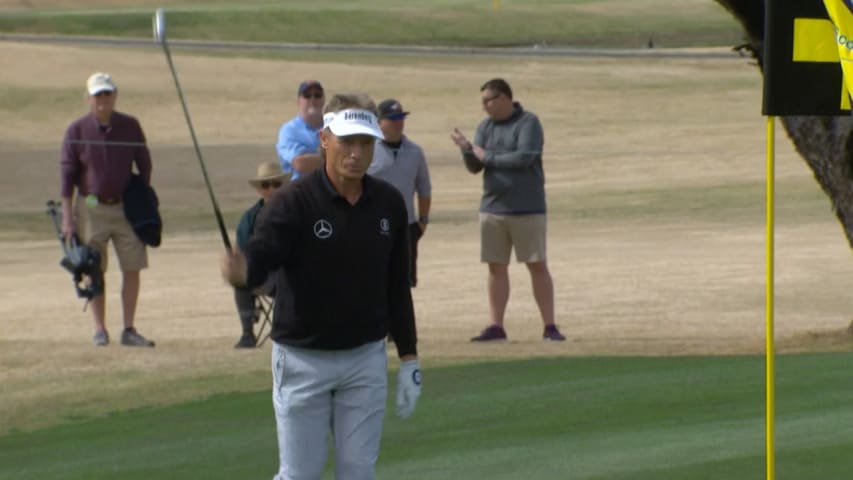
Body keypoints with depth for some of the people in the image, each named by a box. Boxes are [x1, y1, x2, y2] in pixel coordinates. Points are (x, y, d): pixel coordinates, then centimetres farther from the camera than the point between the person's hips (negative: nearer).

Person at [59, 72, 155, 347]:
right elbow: (67, 175, -3)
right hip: (91, 208, -2)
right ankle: (99, 330, 9)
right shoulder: (77, 131, -4)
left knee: (132, 268, -2)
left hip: (126, 207, 2)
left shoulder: (130, 127, 2)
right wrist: (67, 218, -7)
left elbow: (144, 166, 10)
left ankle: (129, 330, 4)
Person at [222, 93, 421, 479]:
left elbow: (398, 285, 10)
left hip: (366, 358, 4)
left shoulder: (389, 204, 1)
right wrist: (240, 269, -55)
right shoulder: (292, 203, -14)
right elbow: (261, 254, -30)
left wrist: (408, 359, 9)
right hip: (302, 359, -4)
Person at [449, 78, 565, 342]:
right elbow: (474, 167, 8)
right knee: (496, 268, 5)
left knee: (538, 266, -2)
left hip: (527, 209, -5)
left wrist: (488, 157, -11)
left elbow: (525, 157, -19)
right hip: (492, 208, 5)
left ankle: (550, 326, -1)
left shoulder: (528, 122, -6)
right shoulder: (486, 126, 11)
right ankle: (496, 326, 8)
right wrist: (467, 149, -13)